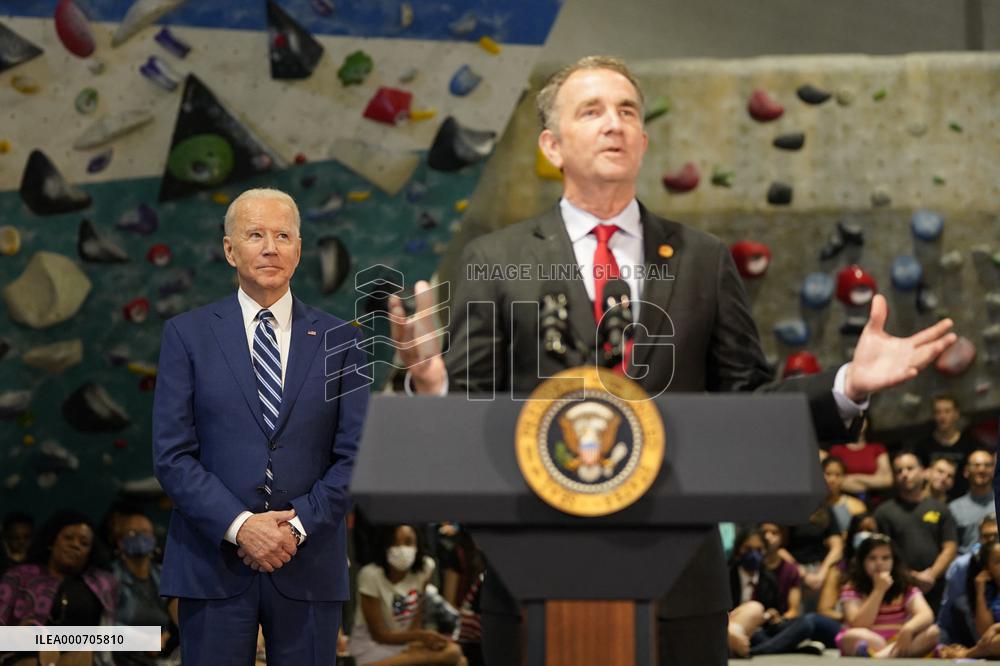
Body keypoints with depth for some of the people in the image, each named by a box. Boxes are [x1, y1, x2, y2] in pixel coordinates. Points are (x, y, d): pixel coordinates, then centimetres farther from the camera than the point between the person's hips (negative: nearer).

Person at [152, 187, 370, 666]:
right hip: (213, 566, -1)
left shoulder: (338, 339, 8)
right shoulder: (187, 334, 4)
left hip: (308, 565, 1)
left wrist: (299, 526, -10)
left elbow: (353, 456, 4)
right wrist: (240, 526, -13)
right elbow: (172, 455, -2)